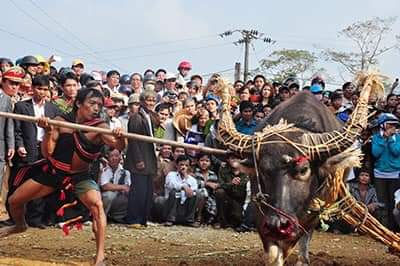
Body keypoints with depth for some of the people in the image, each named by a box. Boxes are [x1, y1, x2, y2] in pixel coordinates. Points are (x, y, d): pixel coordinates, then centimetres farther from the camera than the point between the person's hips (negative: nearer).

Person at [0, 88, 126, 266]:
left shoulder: (99, 127, -18)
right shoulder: (61, 121, -11)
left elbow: (119, 146, -35)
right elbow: (47, 153, -14)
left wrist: (119, 138, -57)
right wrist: (48, 132, -31)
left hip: (80, 176, -3)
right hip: (52, 171, 3)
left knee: (97, 205, -31)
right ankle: (20, 225, 48)